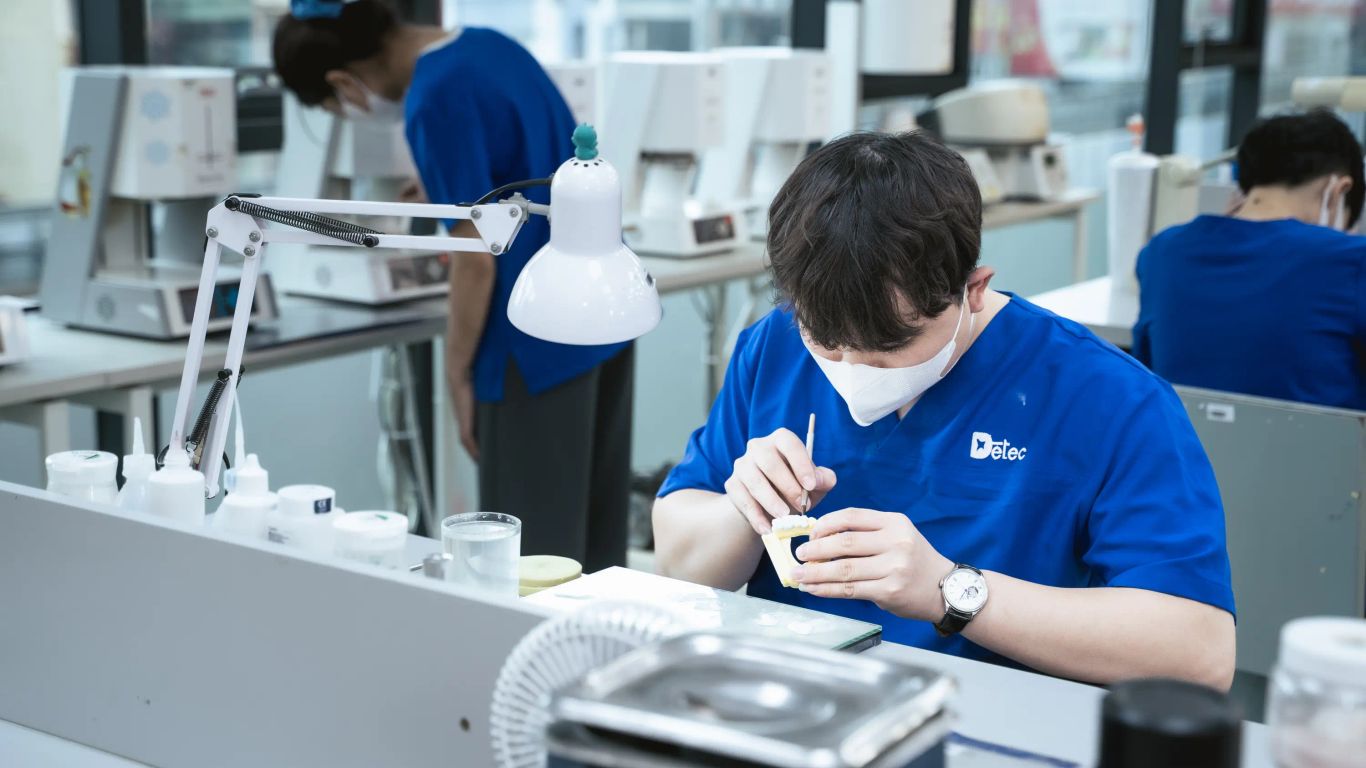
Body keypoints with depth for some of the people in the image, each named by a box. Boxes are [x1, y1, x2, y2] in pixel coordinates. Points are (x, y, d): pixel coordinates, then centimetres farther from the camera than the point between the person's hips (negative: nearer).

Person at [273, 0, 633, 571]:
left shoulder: (436, 101, -19)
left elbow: (477, 260, -18)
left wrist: (457, 374, -8)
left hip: (543, 338, -9)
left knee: (532, 550, 2)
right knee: (597, 539, 16)